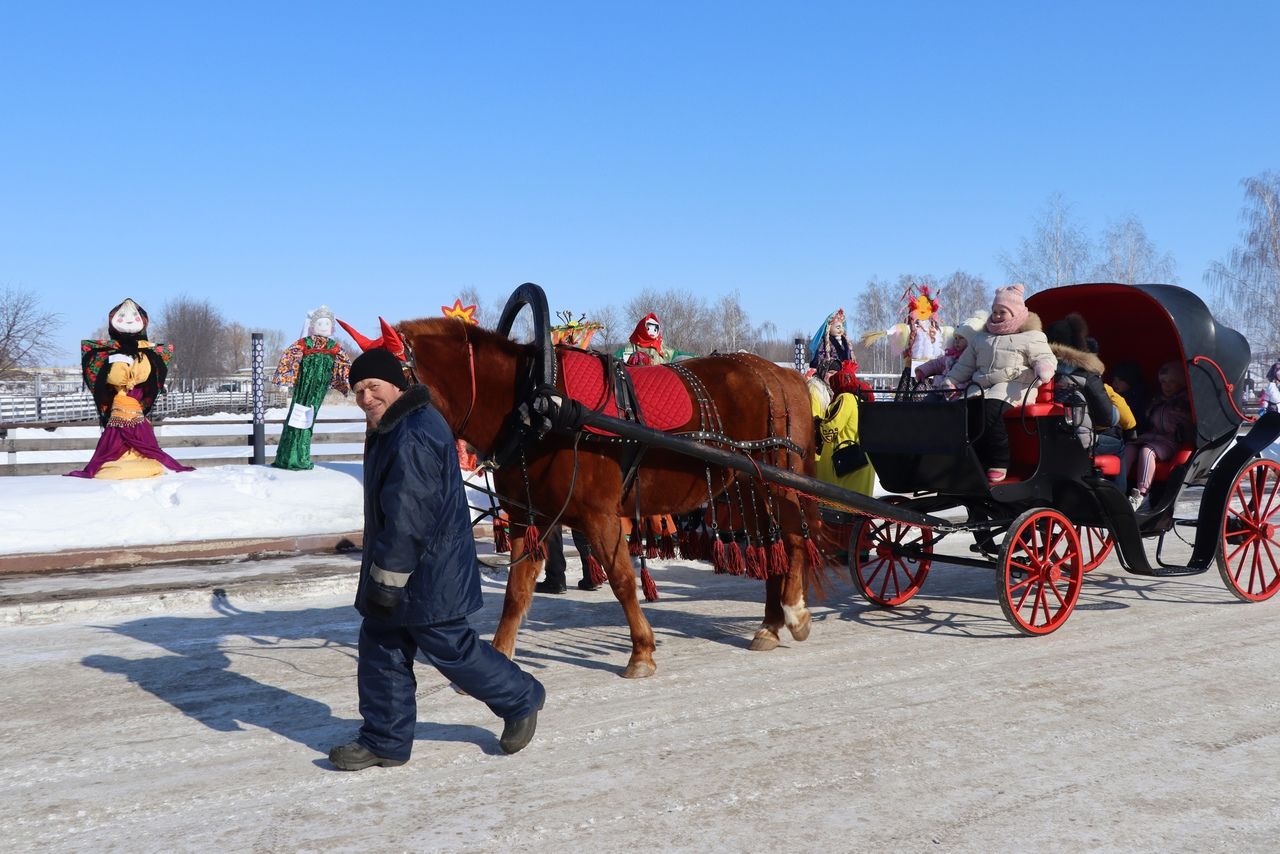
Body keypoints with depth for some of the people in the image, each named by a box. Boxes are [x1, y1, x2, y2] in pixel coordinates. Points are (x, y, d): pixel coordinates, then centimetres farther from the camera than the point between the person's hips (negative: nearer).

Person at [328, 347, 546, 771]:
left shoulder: (414, 437, -24)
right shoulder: (394, 427, 12)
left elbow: (407, 518, -28)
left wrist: (387, 578, -25)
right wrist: (382, 574, 27)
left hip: (428, 574, -10)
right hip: (396, 563, 10)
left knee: (449, 647, 3)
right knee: (380, 646, 12)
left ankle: (521, 700, 24)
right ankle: (385, 741, 22)